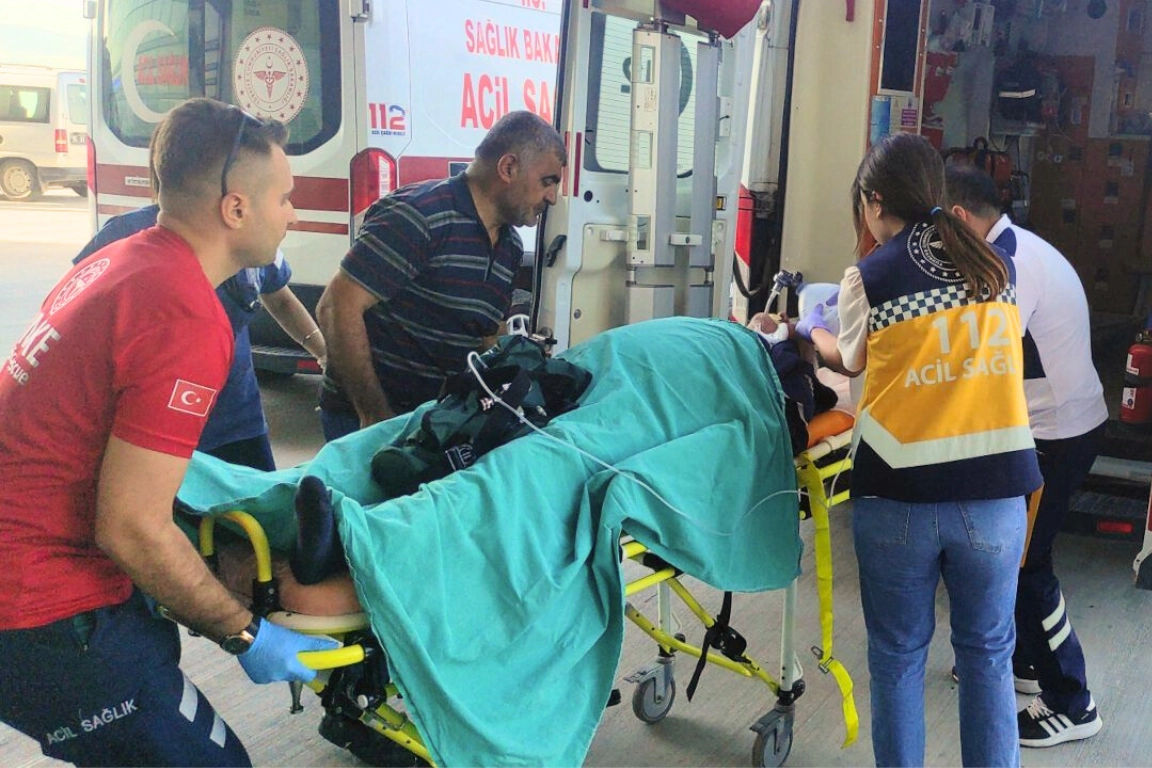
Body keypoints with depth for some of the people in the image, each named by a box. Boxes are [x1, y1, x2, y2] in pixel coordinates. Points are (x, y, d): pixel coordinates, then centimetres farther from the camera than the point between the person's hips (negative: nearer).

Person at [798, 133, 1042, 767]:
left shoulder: (869, 276, -3)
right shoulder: (997, 267, 6)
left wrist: (811, 329, 36)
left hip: (899, 495, -2)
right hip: (995, 488, 3)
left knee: (898, 656, 14)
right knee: (988, 653, 17)